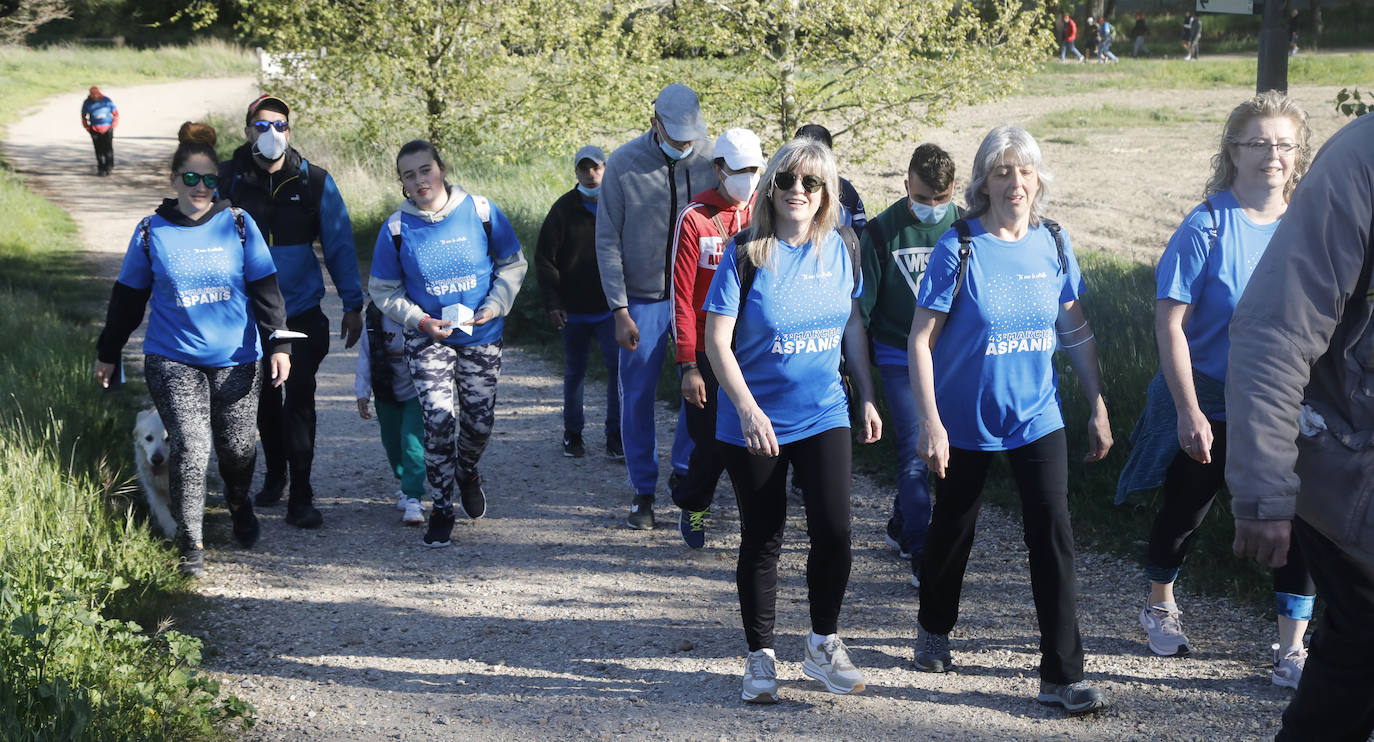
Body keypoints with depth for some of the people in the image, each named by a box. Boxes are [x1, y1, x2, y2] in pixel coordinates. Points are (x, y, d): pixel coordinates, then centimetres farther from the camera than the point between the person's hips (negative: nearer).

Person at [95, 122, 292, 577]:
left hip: (235, 360, 1)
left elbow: (266, 289, 3)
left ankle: (239, 506, 41)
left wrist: (279, 343, -4)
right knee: (190, 446, -13)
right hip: (173, 361, -1)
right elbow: (128, 297, 10)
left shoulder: (238, 225, 0)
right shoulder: (152, 232, 1)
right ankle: (190, 545, -4)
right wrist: (108, 352, 14)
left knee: (236, 446, 7)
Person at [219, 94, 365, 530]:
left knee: (299, 399, -9)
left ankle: (301, 497, -5)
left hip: (302, 312, -1)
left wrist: (353, 305, 0)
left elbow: (339, 244, 2)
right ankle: (274, 475, 36)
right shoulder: (227, 180, -3)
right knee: (264, 399, 15)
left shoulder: (314, 183, -3)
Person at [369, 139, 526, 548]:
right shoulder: (396, 228, -6)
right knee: (438, 420, -11)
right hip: (428, 338, -1)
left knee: (480, 420, 6)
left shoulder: (480, 211, -7)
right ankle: (441, 510, 3)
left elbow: (513, 264, 4)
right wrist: (420, 320, -12)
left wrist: (494, 305, -9)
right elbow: (383, 290, 2)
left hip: (481, 335, 1)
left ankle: (467, 471, 41)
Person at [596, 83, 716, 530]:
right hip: (642, 299, -1)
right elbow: (608, 242, -5)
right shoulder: (624, 165, -9)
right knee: (637, 397, 3)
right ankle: (643, 491, 14)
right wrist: (620, 310, -8)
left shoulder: (710, 159, -5)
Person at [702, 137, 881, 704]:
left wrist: (867, 396, 11)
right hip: (753, 422, -3)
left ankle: (823, 646, 13)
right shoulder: (746, 253, -10)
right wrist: (747, 408, -21)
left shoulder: (837, 250, 3)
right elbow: (716, 341, -12)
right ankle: (761, 658, 20)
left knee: (833, 530, -7)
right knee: (762, 540, 5)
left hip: (823, 416, 3)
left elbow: (852, 324, 15)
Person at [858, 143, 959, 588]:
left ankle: (901, 526, 34)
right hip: (899, 357, -3)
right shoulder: (883, 231, -8)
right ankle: (920, 555, -9)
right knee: (914, 451, -11)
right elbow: (862, 303, -3)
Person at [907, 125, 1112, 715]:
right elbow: (921, 340, -12)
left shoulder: (1054, 243, -2)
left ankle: (1062, 674, -4)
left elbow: (1075, 331, 8)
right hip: (965, 420, -2)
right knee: (953, 528, 15)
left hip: (1036, 418, 2)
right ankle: (934, 629, 41)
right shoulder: (959, 248, -13)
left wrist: (1098, 408, 5)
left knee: (1053, 531, -8)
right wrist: (930, 423, -18)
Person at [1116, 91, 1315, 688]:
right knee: (1185, 510, 15)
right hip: (1209, 407, -3)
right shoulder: (1207, 227, -13)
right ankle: (1160, 606, 42)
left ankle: (1292, 650, 5)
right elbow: (1170, 322, -14)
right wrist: (1189, 411, -17)